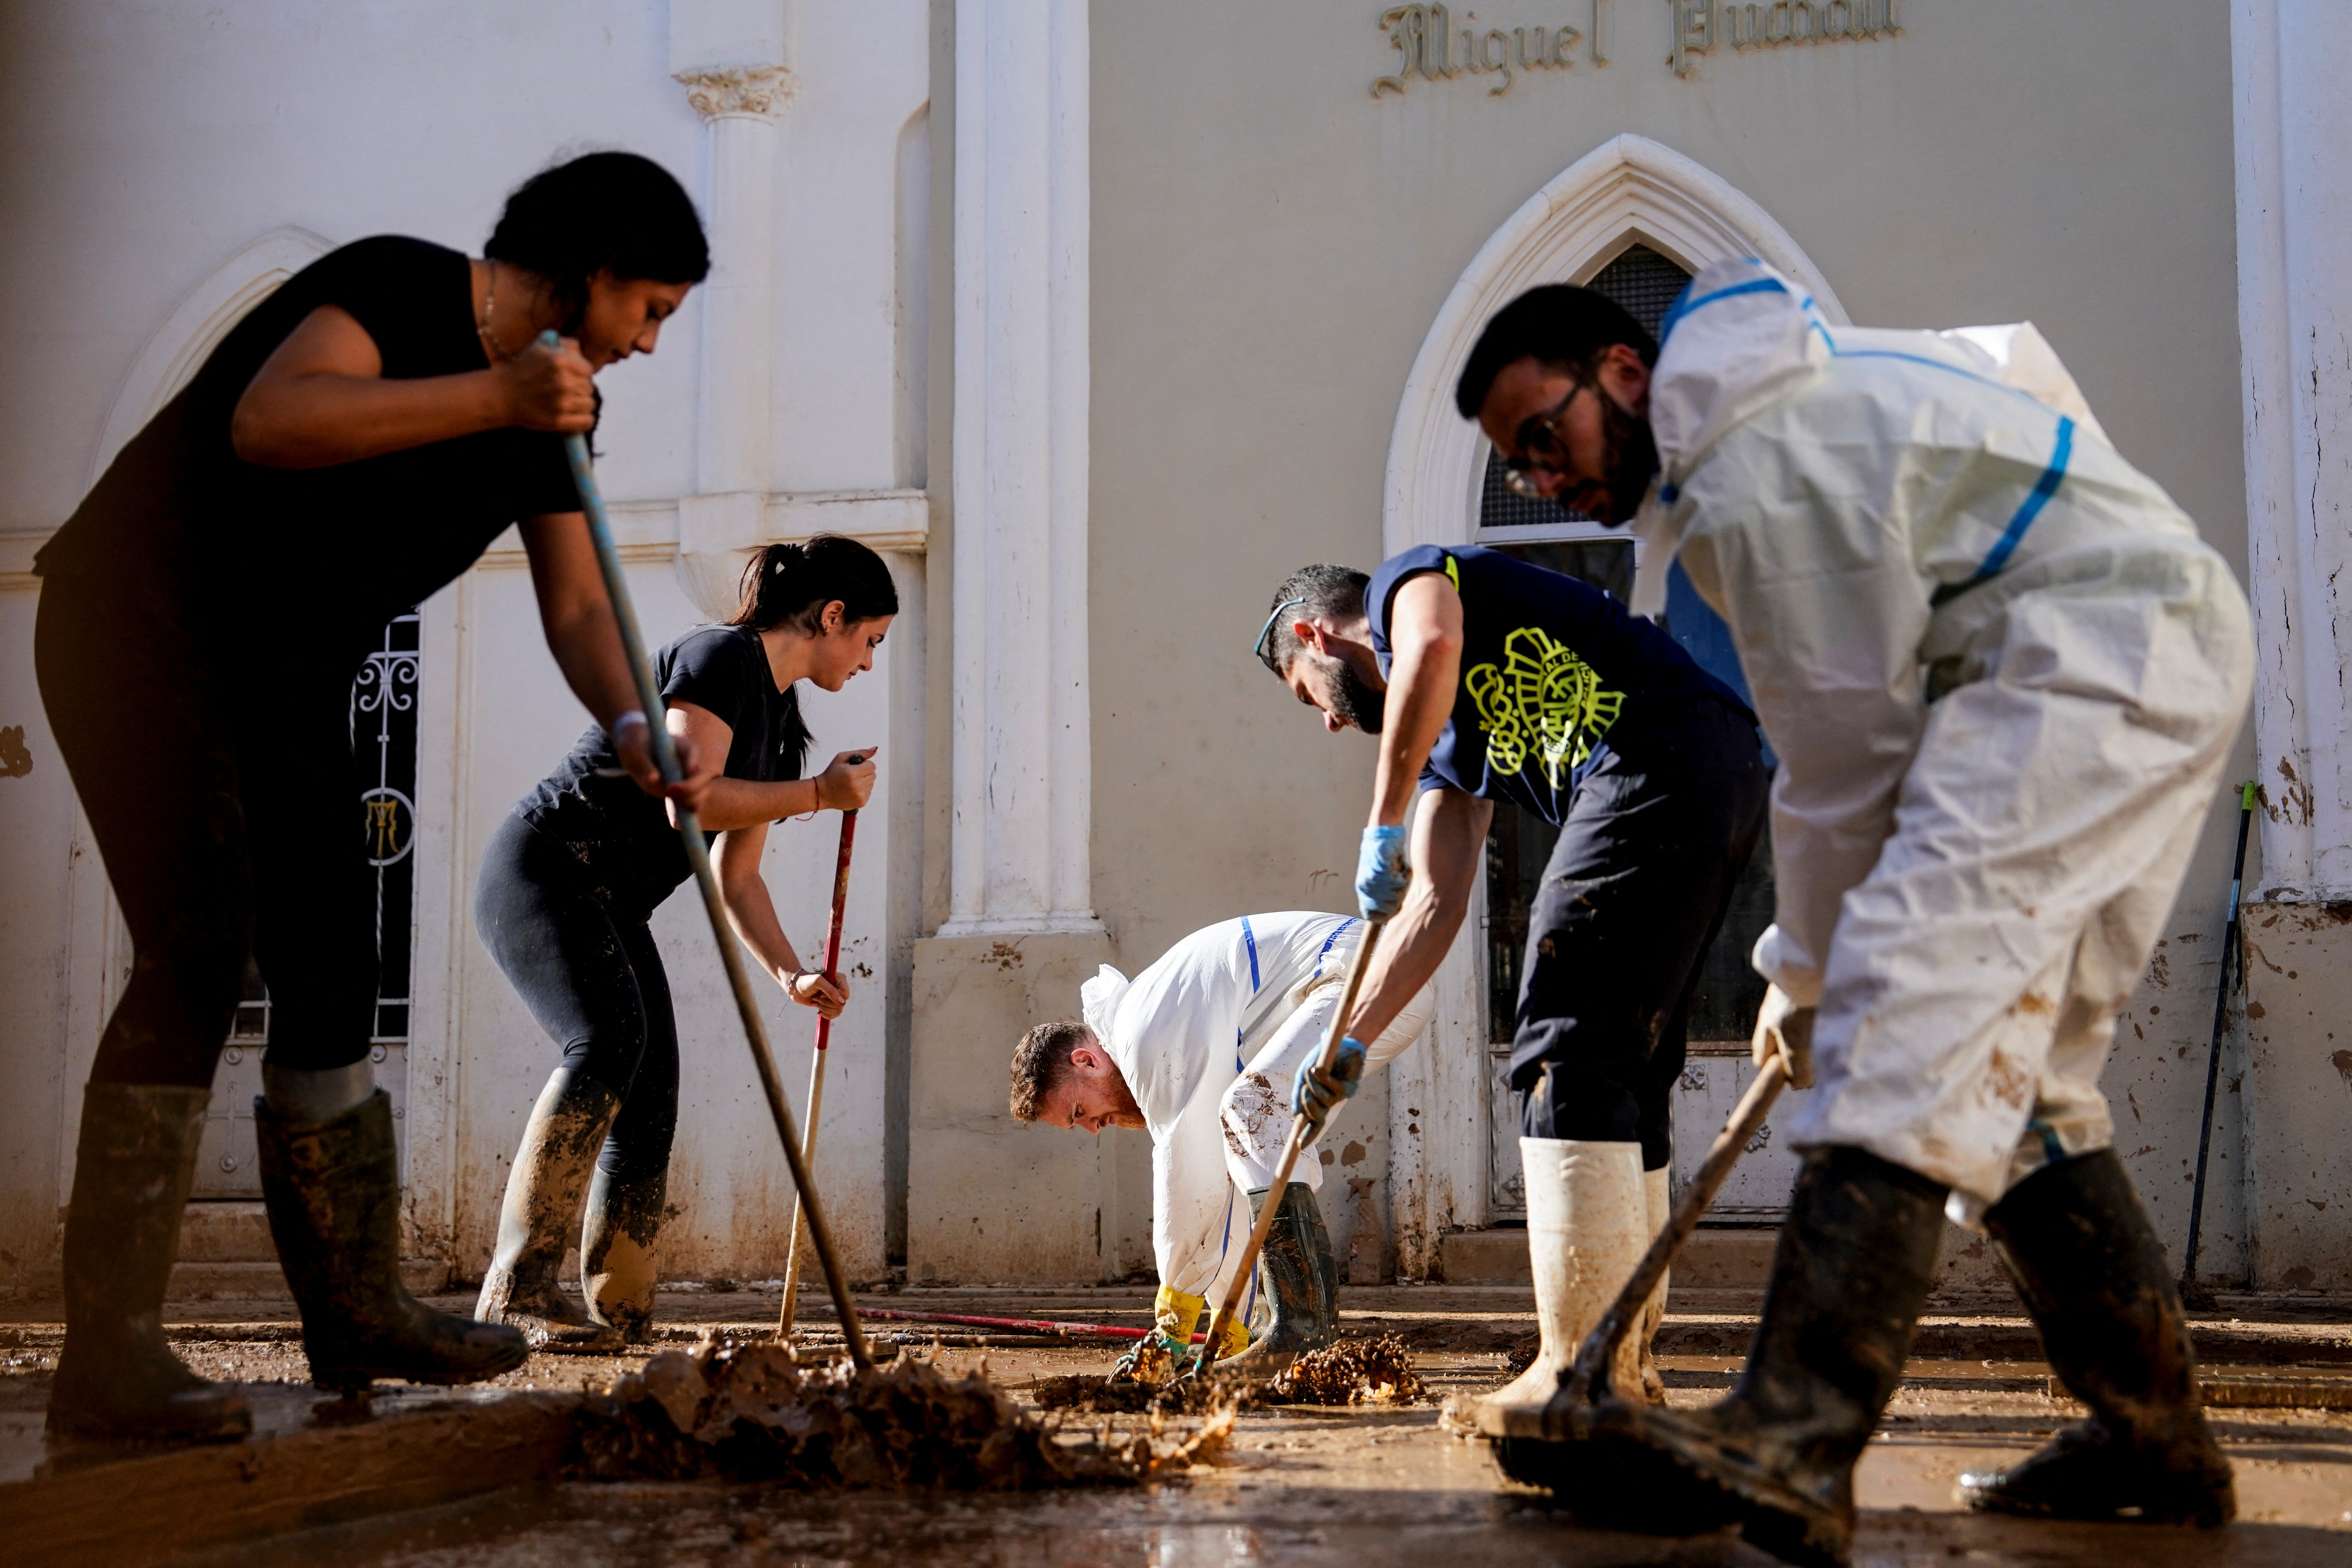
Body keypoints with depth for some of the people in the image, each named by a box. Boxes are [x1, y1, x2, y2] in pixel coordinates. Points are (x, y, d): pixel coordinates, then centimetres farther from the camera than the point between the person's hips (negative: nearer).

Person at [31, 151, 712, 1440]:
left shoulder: (558, 411, 6)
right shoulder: (400, 291, -19)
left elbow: (575, 604, 4)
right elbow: (265, 422, -36)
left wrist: (629, 727, -15)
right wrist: (494, 397, -41)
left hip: (282, 677, 9)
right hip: (140, 629, -9)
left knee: (330, 958, 9)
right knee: (199, 949, -20)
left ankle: (355, 1309, 21)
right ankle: (108, 1355, -17)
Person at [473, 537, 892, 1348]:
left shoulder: (778, 716, 17)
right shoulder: (722, 658, -11)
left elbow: (737, 876, 18)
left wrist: (794, 975, 5)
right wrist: (822, 793, -13)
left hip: (608, 906, 10)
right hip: (541, 869, -10)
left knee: (652, 1097, 1)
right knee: (609, 1041, -28)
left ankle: (616, 1312, 4)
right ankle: (515, 1289, -30)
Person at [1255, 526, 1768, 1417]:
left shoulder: (1406, 580, 9)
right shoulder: (1448, 746, 31)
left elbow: (1432, 648, -17)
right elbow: (1436, 903, 26)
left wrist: (1382, 828, -11)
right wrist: (1353, 1040, 24)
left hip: (1663, 759, -10)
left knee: (1566, 1052, -10)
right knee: (1624, 1072, 13)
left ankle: (1582, 1369, -10)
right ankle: (1625, 1356, 16)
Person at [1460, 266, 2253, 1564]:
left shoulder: (1754, 475, -16)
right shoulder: (1779, 401, 17)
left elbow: (1845, 749, -12)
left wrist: (1804, 975, 0)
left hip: (2097, 652, -11)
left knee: (1911, 998, -25)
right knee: (2010, 1063, 13)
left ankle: (1795, 1441, -38)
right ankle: (2153, 1440, 20)